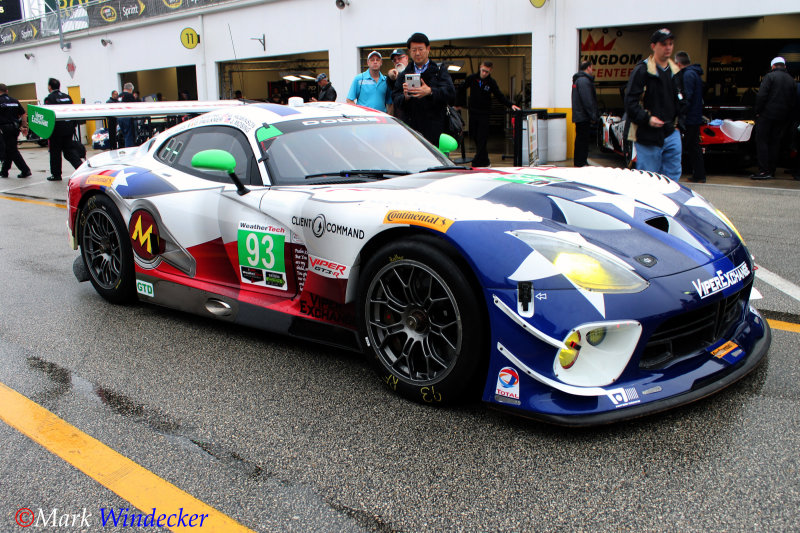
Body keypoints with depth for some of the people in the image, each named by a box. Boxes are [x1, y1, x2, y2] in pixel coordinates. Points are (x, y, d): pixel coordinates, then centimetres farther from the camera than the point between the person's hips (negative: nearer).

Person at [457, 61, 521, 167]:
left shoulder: (491, 82, -3)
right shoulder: (471, 78, 0)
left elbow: (500, 96, 0)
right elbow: (461, 90, 13)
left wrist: (511, 105, -13)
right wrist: (458, 105, 16)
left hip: (484, 114, -3)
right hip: (473, 112, 3)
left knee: (482, 139, -8)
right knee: (474, 136, 6)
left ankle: (478, 162, -8)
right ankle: (485, 161, 20)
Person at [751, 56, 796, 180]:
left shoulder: (770, 76, -4)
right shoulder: (791, 80, 13)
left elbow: (761, 95, -14)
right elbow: (793, 100, 14)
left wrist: (758, 111, -7)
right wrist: (788, 116, 18)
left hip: (767, 114, -6)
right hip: (782, 117, 6)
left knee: (761, 141, -5)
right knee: (775, 142, 11)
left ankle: (764, 171, -14)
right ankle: (771, 171, 12)